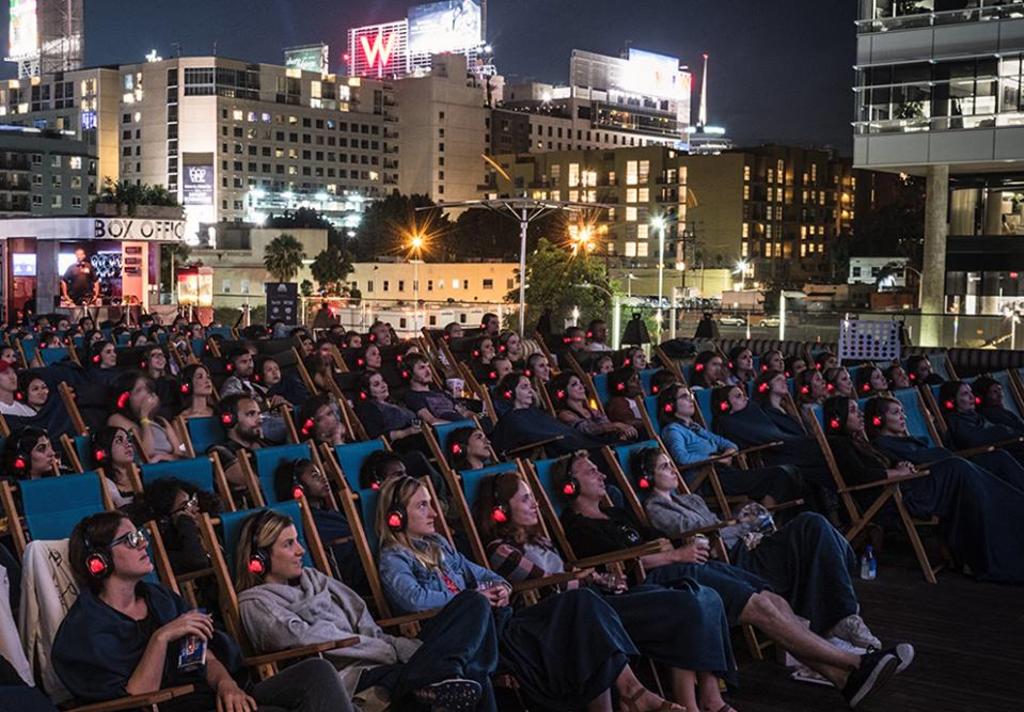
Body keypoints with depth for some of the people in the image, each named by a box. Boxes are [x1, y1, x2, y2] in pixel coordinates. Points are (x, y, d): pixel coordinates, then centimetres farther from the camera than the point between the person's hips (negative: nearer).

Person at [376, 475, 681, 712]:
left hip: (494, 619, 8)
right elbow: (413, 598, -19)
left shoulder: (437, 544, 24)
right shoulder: (393, 559, -2)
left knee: (579, 601, -13)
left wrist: (499, 586, 2)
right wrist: (471, 597, -10)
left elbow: (474, 571, 26)